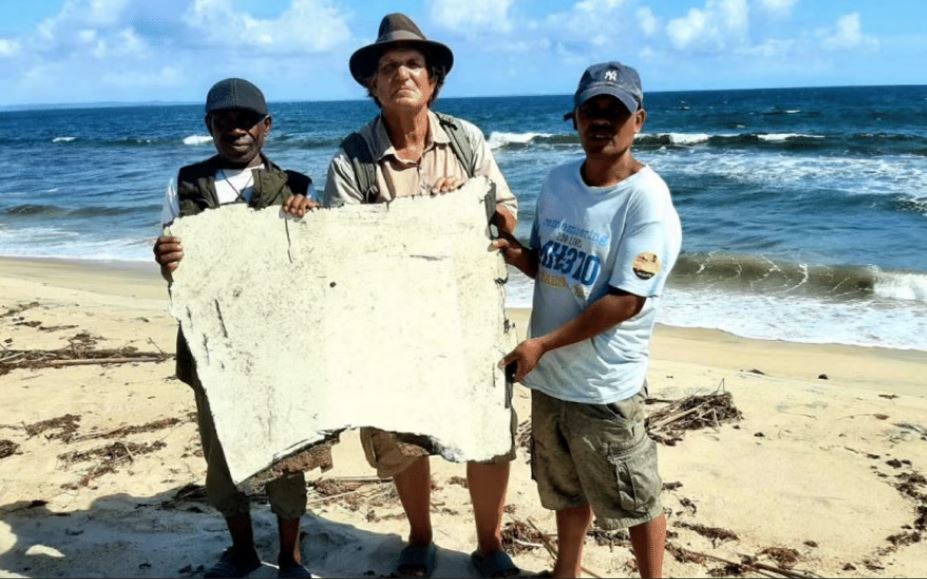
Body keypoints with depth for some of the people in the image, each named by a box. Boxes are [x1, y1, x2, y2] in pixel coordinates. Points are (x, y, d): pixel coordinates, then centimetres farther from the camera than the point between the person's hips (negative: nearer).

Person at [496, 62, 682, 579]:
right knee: (566, 490, 25)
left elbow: (625, 300, -21)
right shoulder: (558, 181, 3)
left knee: (636, 501, 11)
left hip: (606, 385, -6)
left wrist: (541, 344, -20)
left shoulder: (648, 201, -18)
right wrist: (518, 254, -9)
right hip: (551, 376, 7)